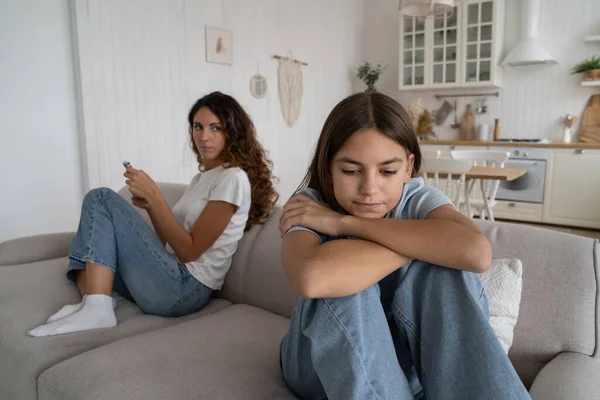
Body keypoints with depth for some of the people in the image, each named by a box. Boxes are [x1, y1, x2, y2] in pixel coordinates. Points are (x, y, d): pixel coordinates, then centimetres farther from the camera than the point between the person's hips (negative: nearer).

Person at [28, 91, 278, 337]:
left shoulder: (233, 178, -11)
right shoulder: (201, 178, 17)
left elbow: (189, 250, -14)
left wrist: (154, 195, -14)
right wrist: (150, 206, 0)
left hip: (185, 288, -9)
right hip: (173, 277, 9)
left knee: (102, 198, -11)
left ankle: (97, 308, -19)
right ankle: (90, 300, -8)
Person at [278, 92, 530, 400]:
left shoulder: (418, 199, -15)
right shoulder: (310, 205, -20)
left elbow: (476, 252, -39)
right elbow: (312, 277, -46)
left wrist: (345, 223, -34)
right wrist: (423, 243, -32)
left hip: (407, 356, 1)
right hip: (323, 360, -1)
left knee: (443, 270, -27)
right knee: (341, 279, -33)